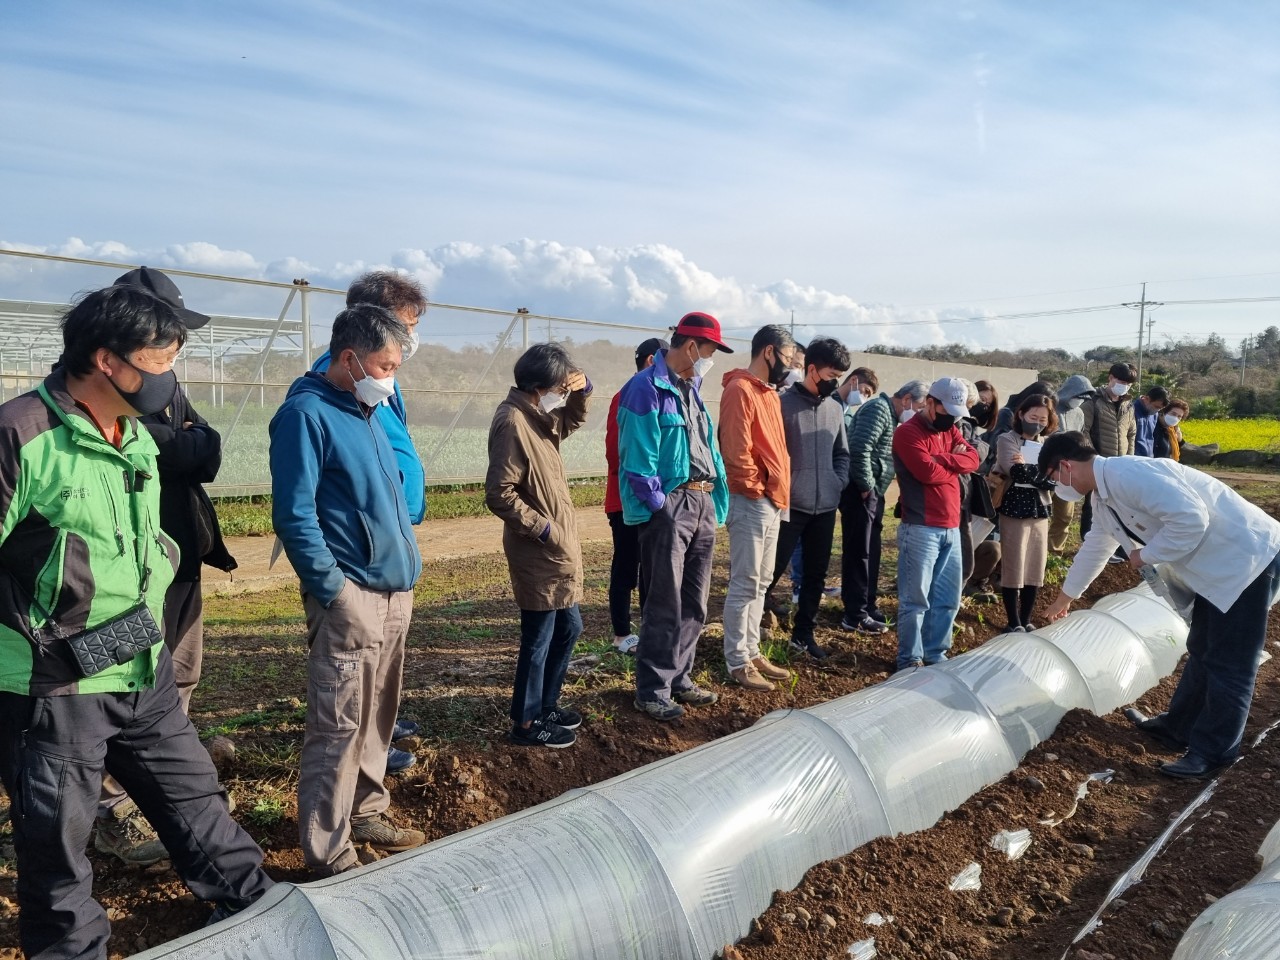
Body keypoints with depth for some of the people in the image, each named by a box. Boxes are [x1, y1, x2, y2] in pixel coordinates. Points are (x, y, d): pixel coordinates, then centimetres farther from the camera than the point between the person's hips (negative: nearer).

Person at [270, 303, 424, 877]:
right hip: (350, 597, -9)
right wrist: (333, 588, -17)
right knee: (338, 728, -1)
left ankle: (366, 815, 34)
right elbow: (293, 515, -17)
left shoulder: (368, 412, 15)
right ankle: (329, 858, 10)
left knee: (377, 717, 19)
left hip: (396, 592, 9)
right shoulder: (307, 414, -11)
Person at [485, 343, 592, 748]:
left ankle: (546, 704, 35)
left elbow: (573, 421, 29)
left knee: (568, 628, 19)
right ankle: (526, 722, 17)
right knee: (539, 638, 2)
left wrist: (583, 390, 8)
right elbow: (500, 495, -23)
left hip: (559, 549, 10)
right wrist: (545, 529, -18)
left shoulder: (540, 416, 9)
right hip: (538, 552, -10)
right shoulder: (512, 422, -20)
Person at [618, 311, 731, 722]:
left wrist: (716, 501, 12)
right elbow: (638, 459, -16)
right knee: (665, 607, -3)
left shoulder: (691, 389, 16)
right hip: (669, 505, -8)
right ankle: (652, 692, 9)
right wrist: (659, 507, -16)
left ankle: (679, 679, 27)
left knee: (694, 605, 14)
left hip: (702, 503, 9)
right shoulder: (646, 389, -11)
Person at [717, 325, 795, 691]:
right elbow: (736, 450, -20)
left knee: (760, 584, 14)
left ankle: (752, 652, 24)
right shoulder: (740, 390, -13)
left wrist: (778, 492, 12)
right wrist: (756, 489, -12)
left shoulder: (768, 392, 17)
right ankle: (737, 663, 5)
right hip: (751, 502, -10)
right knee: (744, 585, -3)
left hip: (772, 502, 10)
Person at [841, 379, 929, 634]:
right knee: (859, 552, -5)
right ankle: (856, 616, 1)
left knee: (871, 551, 16)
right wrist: (866, 486, -17)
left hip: (873, 493, 10)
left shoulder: (891, 415, 19)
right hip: (861, 492, -10)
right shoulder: (879, 409, -12)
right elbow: (859, 449, -25)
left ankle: (868, 606, 27)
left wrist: (874, 489, 11)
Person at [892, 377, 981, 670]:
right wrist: (955, 464, -1)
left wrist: (941, 458, -12)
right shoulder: (908, 432, -8)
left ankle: (936, 654, 21)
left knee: (948, 599, 11)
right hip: (920, 529, -8)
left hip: (951, 527, 8)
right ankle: (910, 660, 7)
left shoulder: (949, 429, 17)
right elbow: (928, 472, -20)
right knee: (916, 599, -2)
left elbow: (973, 459, 3)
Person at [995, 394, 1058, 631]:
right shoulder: (1007, 440, -4)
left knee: (1036, 569, 10)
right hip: (1015, 511, -5)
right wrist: (1041, 472, -12)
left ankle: (1026, 621, 23)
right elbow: (1016, 472, -20)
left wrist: (1027, 467, -14)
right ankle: (1013, 623, 13)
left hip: (1040, 512, 5)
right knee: (1013, 569, 2)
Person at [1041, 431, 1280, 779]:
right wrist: (1065, 597, 37)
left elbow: (1191, 518, -32)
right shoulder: (1102, 497, 8)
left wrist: (1147, 555, -16)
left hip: (1248, 558, -10)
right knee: (1202, 652, 20)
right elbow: (1094, 548, 24)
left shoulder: (1126, 474, -24)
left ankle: (1212, 751, 14)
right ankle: (1178, 727, 34)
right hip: (1218, 564, 10)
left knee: (1228, 664, 2)